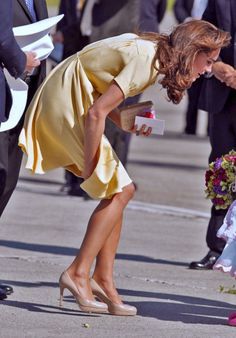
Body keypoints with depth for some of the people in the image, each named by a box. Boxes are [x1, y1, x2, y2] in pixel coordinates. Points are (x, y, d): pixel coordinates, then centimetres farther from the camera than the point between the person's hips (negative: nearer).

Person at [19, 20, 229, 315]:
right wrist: (89, 168, -17)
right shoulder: (147, 59, -20)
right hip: (65, 104, -10)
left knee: (117, 190, 6)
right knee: (120, 190, -9)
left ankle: (103, 280, 5)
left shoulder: (153, 52, 10)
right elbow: (97, 113, -24)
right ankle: (78, 273, -10)